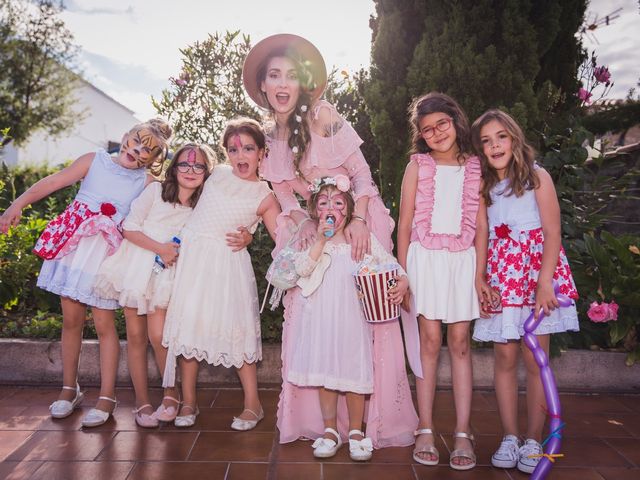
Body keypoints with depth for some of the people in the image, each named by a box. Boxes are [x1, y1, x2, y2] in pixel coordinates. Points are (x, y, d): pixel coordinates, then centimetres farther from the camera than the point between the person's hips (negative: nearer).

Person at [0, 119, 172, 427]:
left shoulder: (147, 182, 2)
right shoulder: (94, 160, 4)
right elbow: (52, 182, 2)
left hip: (107, 254, -2)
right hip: (72, 247, 2)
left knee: (104, 324, -1)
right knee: (71, 319, 9)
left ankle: (107, 396, 9)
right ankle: (69, 389, 26)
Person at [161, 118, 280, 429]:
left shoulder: (264, 197, -1)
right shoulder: (217, 173, 7)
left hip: (227, 263, -3)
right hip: (192, 258, 4)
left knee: (235, 327, -3)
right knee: (187, 324, 4)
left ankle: (252, 404, 12)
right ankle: (188, 402, 18)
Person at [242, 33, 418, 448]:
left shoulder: (323, 116, -9)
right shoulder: (269, 137, 5)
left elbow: (362, 172, -10)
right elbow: (286, 197, 8)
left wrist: (359, 220, -23)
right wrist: (303, 226, -10)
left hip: (355, 224, -4)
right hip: (312, 233, 5)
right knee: (306, 319, 0)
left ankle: (373, 418, 8)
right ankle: (316, 418, 13)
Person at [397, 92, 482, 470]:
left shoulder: (476, 169, 7)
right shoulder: (418, 165, 4)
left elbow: (482, 225, 8)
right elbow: (405, 222, 3)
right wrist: (402, 272, -1)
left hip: (463, 259, 1)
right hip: (425, 256, -1)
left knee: (460, 343, 2)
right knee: (430, 342, -1)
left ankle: (463, 433, 9)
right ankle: (426, 431, 9)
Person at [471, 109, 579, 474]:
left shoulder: (537, 177, 1)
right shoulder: (484, 187, 13)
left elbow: (553, 232, -6)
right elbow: (482, 235, 7)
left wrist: (544, 282, -16)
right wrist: (478, 277, -6)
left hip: (536, 270, -3)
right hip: (500, 276, 3)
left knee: (535, 359, -3)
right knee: (505, 357, 2)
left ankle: (533, 442, 9)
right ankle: (510, 438, 12)